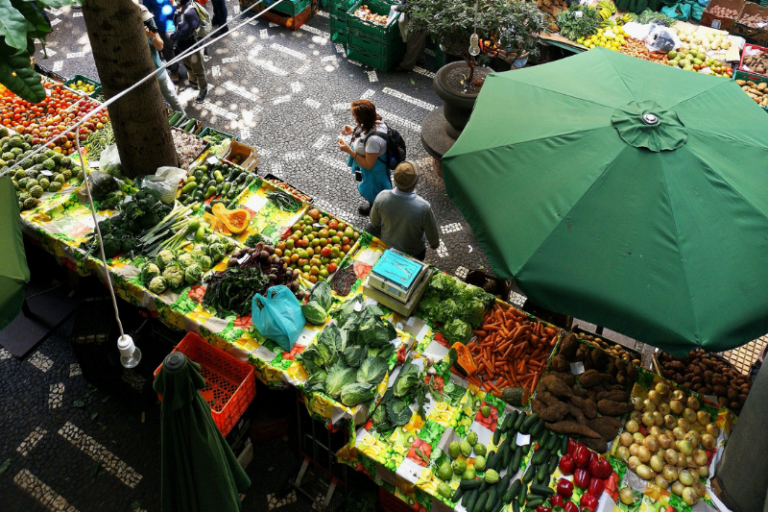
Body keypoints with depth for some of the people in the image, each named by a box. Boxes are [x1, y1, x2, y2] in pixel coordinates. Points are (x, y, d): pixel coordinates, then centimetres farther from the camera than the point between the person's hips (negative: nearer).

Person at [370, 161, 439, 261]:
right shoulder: (424, 207, -38)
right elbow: (432, 234, -19)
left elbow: (375, 223, -9)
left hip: (387, 249, 2)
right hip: (413, 253, -2)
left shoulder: (381, 197, -30)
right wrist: (435, 243, 4)